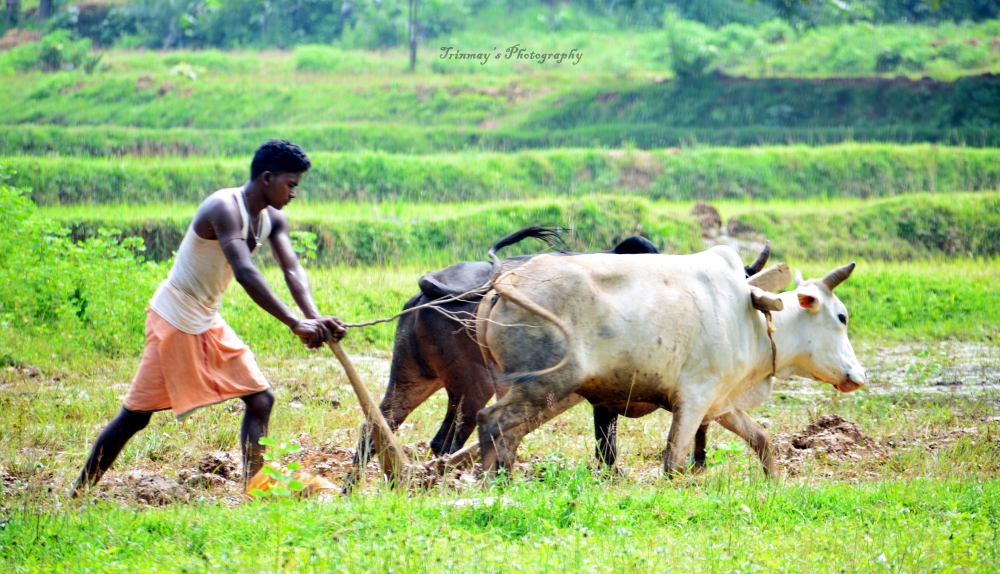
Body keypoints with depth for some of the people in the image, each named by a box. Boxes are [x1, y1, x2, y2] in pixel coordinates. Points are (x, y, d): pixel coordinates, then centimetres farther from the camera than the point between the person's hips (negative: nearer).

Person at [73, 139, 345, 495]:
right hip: (174, 321, -9)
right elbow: (244, 272, -37)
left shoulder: (273, 219, 2)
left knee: (260, 399, 1)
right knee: (135, 416, -3)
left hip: (208, 322, 9)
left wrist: (315, 319, -28)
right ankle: (78, 495, 7)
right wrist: (295, 323, -42)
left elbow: (292, 270, -9)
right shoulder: (224, 208, -25)